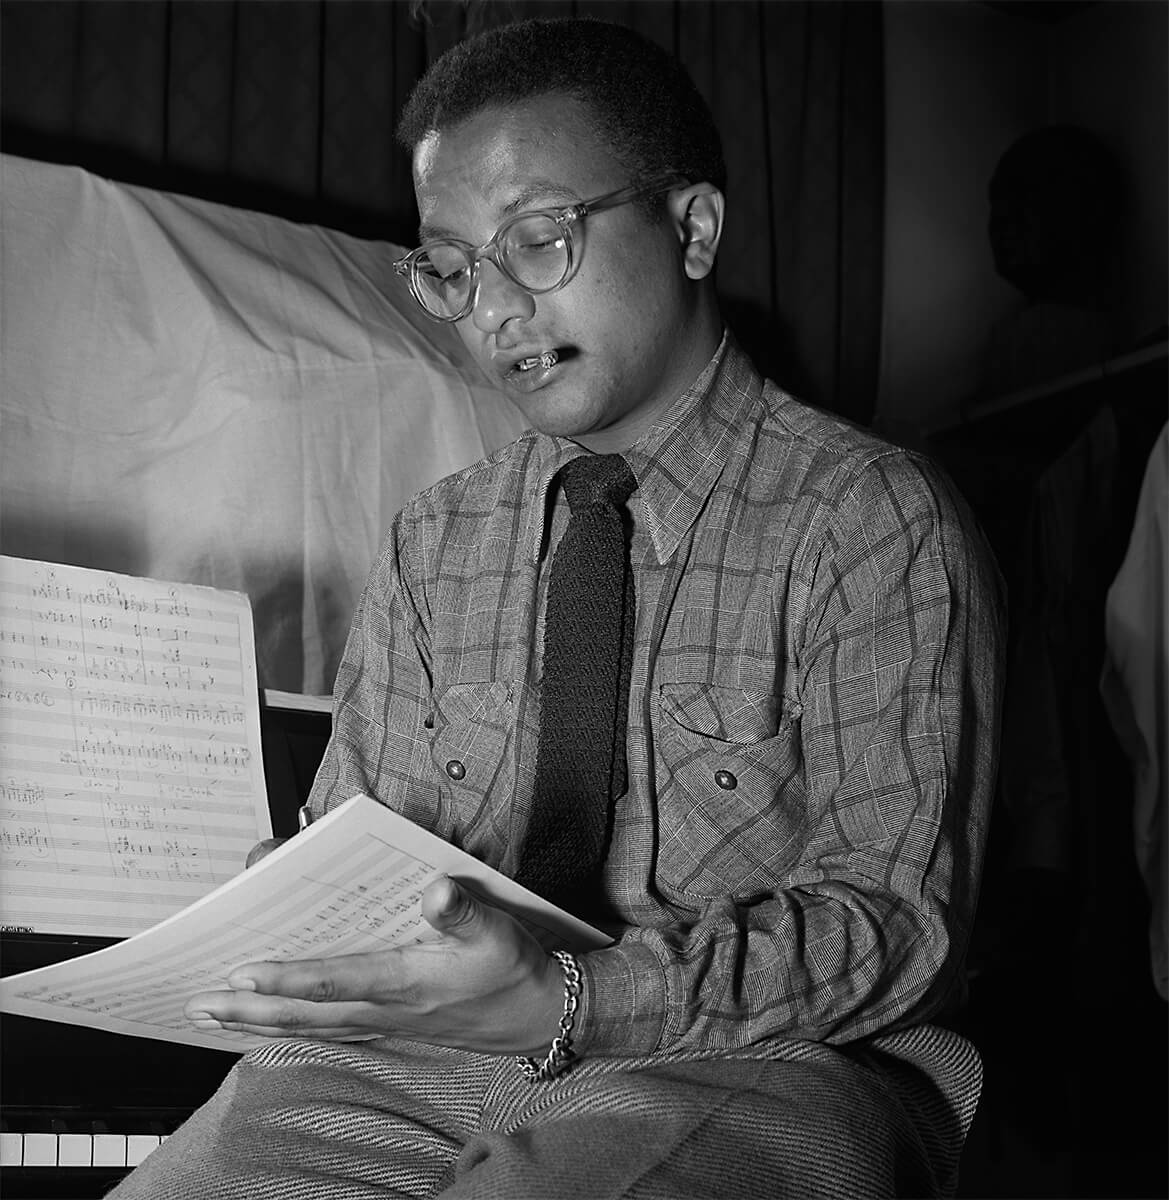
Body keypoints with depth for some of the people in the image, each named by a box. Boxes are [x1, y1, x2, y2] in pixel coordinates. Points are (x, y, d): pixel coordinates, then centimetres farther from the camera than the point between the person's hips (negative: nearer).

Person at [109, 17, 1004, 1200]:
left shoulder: (875, 522, -2)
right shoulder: (429, 548, 15)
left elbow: (894, 916, -9)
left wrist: (565, 1001, -24)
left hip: (757, 1069, -3)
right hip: (410, 1076, 4)